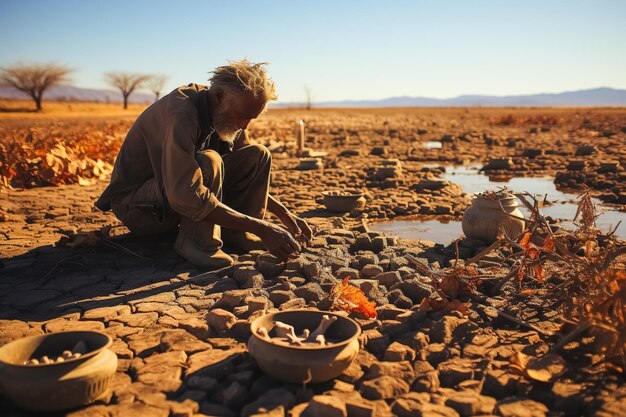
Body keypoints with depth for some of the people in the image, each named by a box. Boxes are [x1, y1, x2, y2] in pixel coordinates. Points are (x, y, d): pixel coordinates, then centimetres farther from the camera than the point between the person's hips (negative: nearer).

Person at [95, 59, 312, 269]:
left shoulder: (229, 118, -3)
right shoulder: (181, 113, -30)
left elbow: (247, 178, 10)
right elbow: (185, 197, -40)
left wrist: (284, 214, -3)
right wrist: (261, 228, -39)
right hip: (135, 204, -8)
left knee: (258, 154, -5)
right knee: (208, 162, -36)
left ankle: (236, 234, -7)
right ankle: (194, 242, -21)